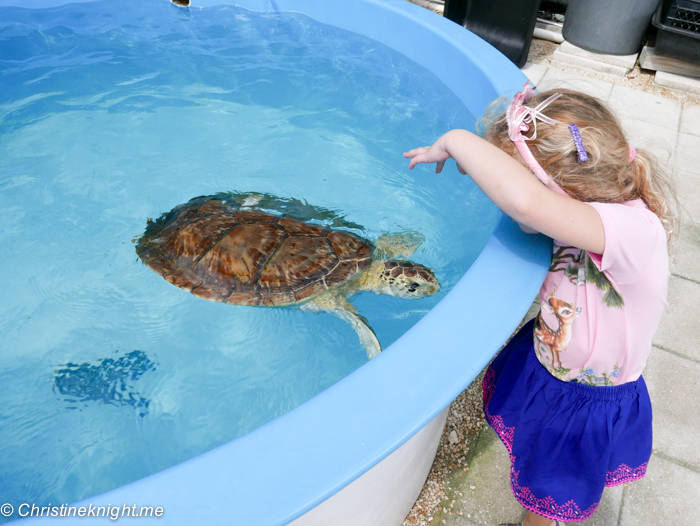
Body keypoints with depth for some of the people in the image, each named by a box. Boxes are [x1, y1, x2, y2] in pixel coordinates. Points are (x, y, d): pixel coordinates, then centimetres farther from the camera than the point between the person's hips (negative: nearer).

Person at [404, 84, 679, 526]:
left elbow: (526, 201, -58)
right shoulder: (582, 210, -19)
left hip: (586, 407, -6)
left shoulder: (636, 230, -41)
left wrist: (459, 141, -43)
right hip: (538, 363, 7)